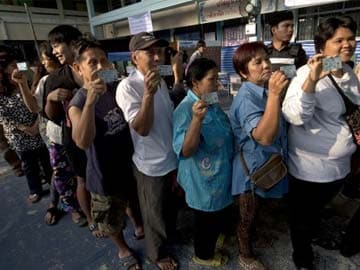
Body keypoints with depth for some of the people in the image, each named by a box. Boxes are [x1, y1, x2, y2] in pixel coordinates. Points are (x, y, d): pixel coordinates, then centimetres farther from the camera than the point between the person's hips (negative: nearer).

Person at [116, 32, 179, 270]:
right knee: (155, 214, 15)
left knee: (170, 207, 28)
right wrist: (148, 94, -35)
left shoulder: (161, 81, 5)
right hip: (152, 165, -7)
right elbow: (141, 128, -27)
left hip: (172, 158, 7)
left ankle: (171, 234, 55)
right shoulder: (127, 86, -19)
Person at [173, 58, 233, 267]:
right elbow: (186, 151, -33)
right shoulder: (186, 110, -25)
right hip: (204, 182, -8)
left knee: (221, 215, 29)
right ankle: (203, 255, 44)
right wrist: (197, 119, -41)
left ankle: (214, 241, 57)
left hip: (220, 176, 9)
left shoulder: (212, 104, 2)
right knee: (207, 220, 15)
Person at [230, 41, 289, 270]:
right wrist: (274, 95, -45)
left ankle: (251, 236, 57)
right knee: (248, 216, 15)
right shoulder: (247, 97, -26)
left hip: (267, 163, 8)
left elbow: (277, 126, 14)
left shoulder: (265, 90, 0)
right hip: (252, 167, -8)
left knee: (254, 212, 31)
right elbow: (264, 136, -39)